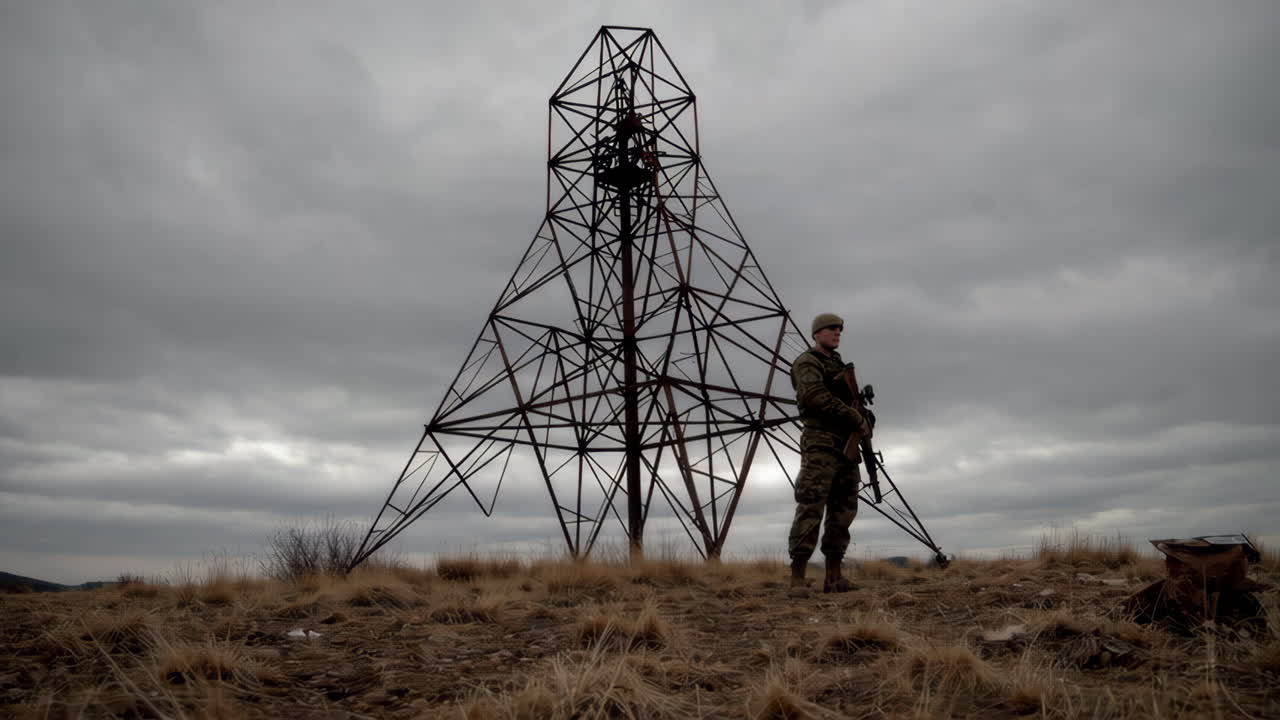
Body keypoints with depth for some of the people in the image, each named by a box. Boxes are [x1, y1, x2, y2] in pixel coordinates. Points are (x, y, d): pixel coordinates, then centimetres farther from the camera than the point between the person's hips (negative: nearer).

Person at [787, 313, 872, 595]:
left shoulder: (839, 366, 25)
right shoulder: (807, 362, -1)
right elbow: (816, 397, -18)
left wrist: (863, 420, 0)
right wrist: (856, 418, -15)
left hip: (846, 446, 9)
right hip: (820, 443, -8)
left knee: (843, 511, 4)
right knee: (811, 509, -14)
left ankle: (833, 577, 6)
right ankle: (797, 578, -14)